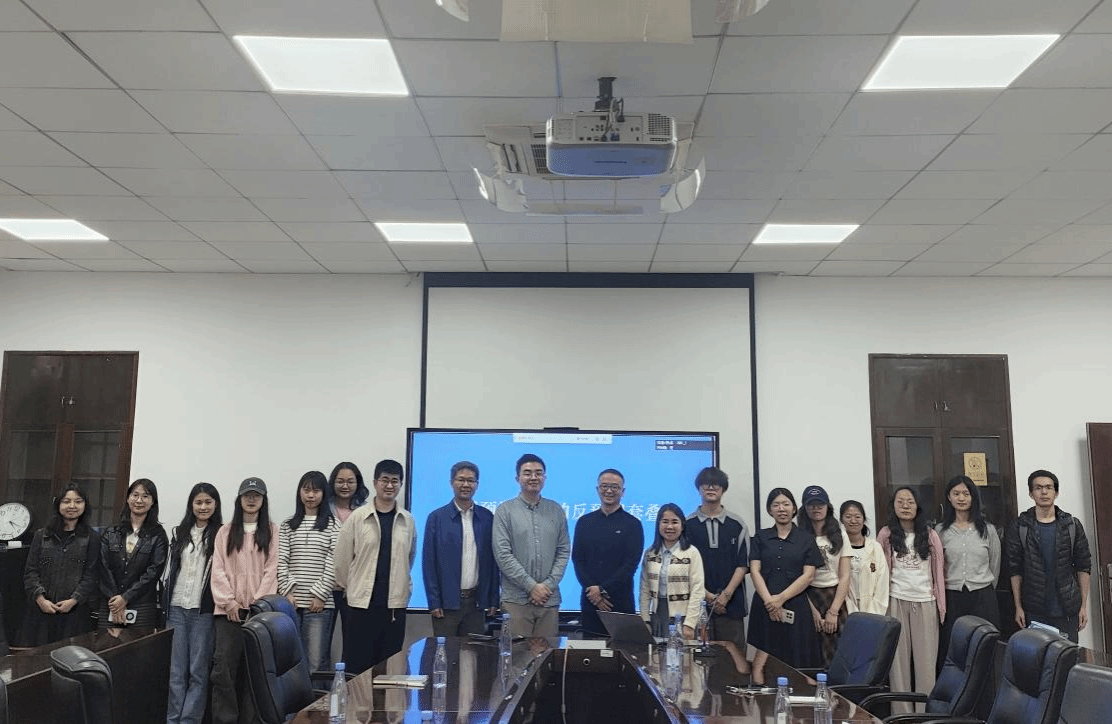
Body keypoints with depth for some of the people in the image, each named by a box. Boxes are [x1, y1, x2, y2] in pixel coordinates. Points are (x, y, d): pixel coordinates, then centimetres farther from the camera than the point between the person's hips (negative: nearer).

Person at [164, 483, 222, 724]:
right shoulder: (180, 533, 14)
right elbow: (173, 569, 19)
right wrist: (165, 602, 15)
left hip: (204, 610, -4)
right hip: (177, 608, 4)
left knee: (198, 670, -1)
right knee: (176, 670, 5)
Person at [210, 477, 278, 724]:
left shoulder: (272, 531, 8)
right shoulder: (225, 532, 12)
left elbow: (271, 569, 1)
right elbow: (218, 569, 5)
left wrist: (259, 602, -9)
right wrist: (228, 602, -6)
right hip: (228, 610, 1)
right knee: (223, 667, -7)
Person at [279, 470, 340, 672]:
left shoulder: (332, 526, 4)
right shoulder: (288, 525, 12)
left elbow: (333, 564, -3)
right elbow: (281, 561, 5)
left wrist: (320, 594, -9)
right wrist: (287, 591, -6)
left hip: (320, 603, -3)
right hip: (292, 602, 3)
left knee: (317, 661, -3)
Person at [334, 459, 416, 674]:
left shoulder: (407, 521, 6)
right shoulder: (358, 517, -3)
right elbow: (342, 557, 4)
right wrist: (351, 586, 11)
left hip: (396, 602, 2)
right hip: (362, 602, -2)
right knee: (358, 665, 0)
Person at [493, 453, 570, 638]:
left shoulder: (556, 511, 10)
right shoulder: (505, 511, 0)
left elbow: (563, 552, 9)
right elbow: (503, 555, -6)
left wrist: (549, 585, -5)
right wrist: (532, 586, -10)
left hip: (549, 599, 3)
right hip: (516, 599, -3)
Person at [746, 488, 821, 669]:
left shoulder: (806, 539, 8)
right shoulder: (761, 537, 11)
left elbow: (808, 576, 0)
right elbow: (755, 571, 2)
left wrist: (781, 598, -10)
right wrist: (769, 600, -12)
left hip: (796, 608, -1)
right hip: (764, 608, 1)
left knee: (797, 660, -4)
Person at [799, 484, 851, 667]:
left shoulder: (839, 537, 10)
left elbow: (845, 577, 5)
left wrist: (833, 611, -4)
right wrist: (813, 611, -9)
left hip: (836, 598, 2)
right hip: (808, 599, -2)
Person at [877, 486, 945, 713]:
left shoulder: (930, 535, 5)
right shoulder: (886, 535, 3)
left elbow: (939, 569, 6)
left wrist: (941, 604, 1)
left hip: (925, 602, 1)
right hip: (896, 601, -1)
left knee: (926, 659, 2)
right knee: (899, 659, 3)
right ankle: (901, 712, 9)